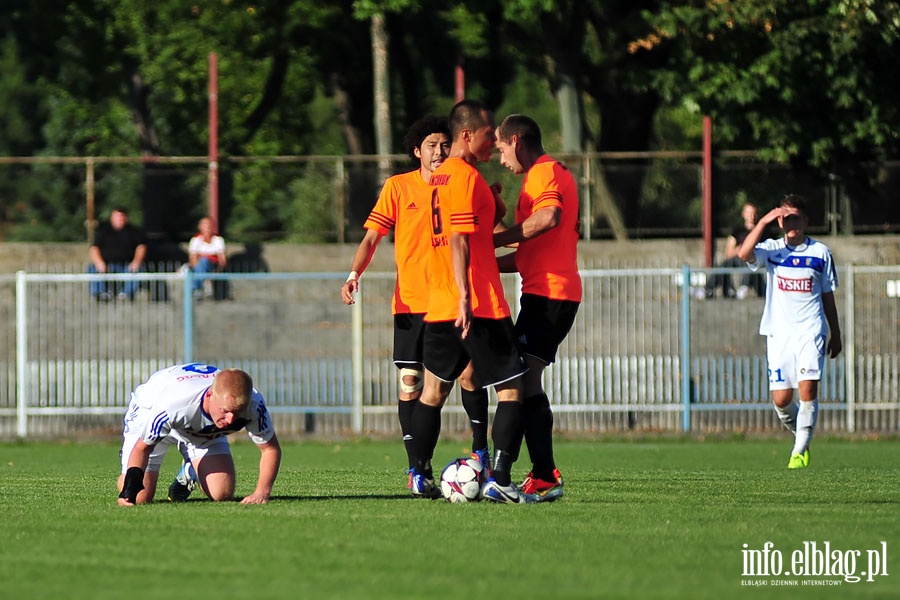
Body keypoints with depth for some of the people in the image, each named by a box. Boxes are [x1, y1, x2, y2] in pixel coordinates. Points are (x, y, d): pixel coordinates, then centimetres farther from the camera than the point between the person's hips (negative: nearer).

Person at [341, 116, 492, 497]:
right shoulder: (399, 187, 3)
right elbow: (372, 237, 3)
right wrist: (355, 273, -13)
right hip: (410, 300, -1)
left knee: (469, 374, -6)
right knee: (411, 382, -4)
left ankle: (480, 452, 14)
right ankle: (415, 469, 0)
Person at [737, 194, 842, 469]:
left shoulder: (820, 252, 6)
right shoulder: (771, 250, 4)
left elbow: (828, 297, 13)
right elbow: (744, 254, -18)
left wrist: (835, 335, 14)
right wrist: (763, 222, -20)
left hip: (811, 331, -1)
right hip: (778, 332, 1)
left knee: (808, 388, -16)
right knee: (781, 399, -3)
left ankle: (800, 451, -9)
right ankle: (799, 434, 26)